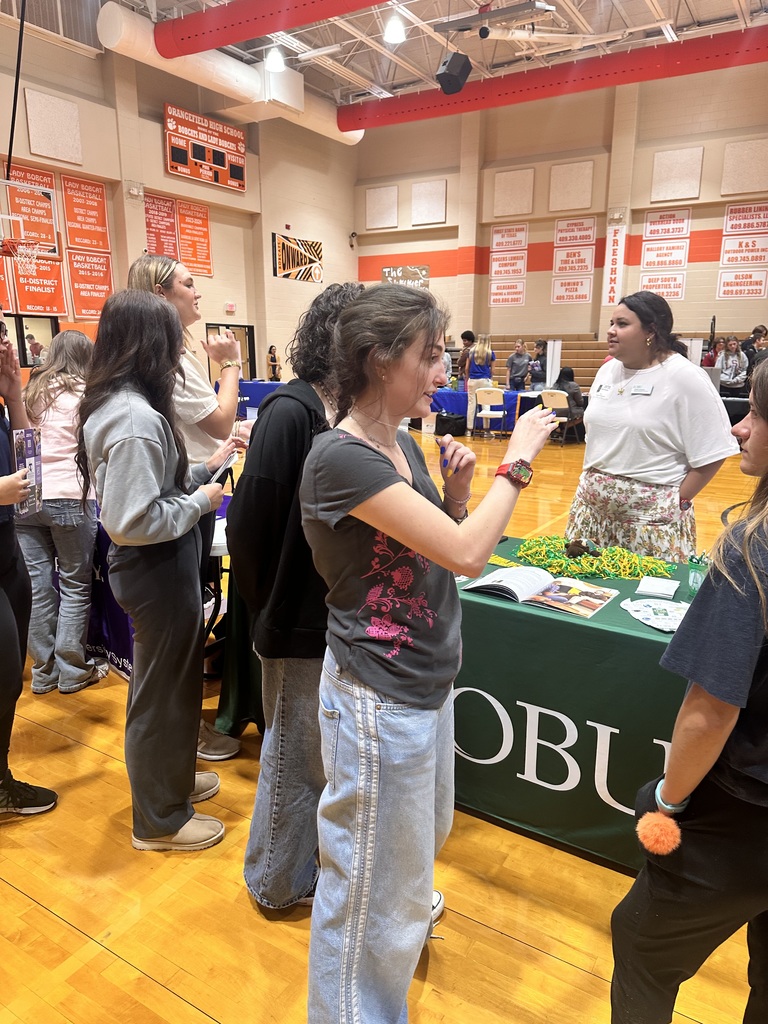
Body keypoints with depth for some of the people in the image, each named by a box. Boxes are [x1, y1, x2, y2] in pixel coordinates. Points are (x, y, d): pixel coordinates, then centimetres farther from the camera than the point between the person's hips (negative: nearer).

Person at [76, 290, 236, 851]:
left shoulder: (121, 403, 5)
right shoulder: (136, 417, -26)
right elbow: (132, 520, -30)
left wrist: (207, 468, 8)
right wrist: (200, 501, -17)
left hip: (160, 569, 10)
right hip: (158, 573, -10)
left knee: (172, 681, 25)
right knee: (160, 690, 8)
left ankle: (172, 778, 46)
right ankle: (159, 820, 29)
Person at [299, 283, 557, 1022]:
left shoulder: (402, 442, 3)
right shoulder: (342, 457, -24)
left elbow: (441, 544, 11)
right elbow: (466, 554, -28)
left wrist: (456, 491, -6)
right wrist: (516, 462, -16)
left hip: (425, 683, 9)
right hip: (379, 700, -9)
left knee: (419, 841, 32)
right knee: (372, 884, 13)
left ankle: (402, 923, 60)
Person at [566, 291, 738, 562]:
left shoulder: (685, 377, -11)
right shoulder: (607, 370, 10)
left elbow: (712, 453, -11)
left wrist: (678, 502, -9)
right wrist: (591, 480, 9)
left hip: (652, 514, -6)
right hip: (592, 506, 6)